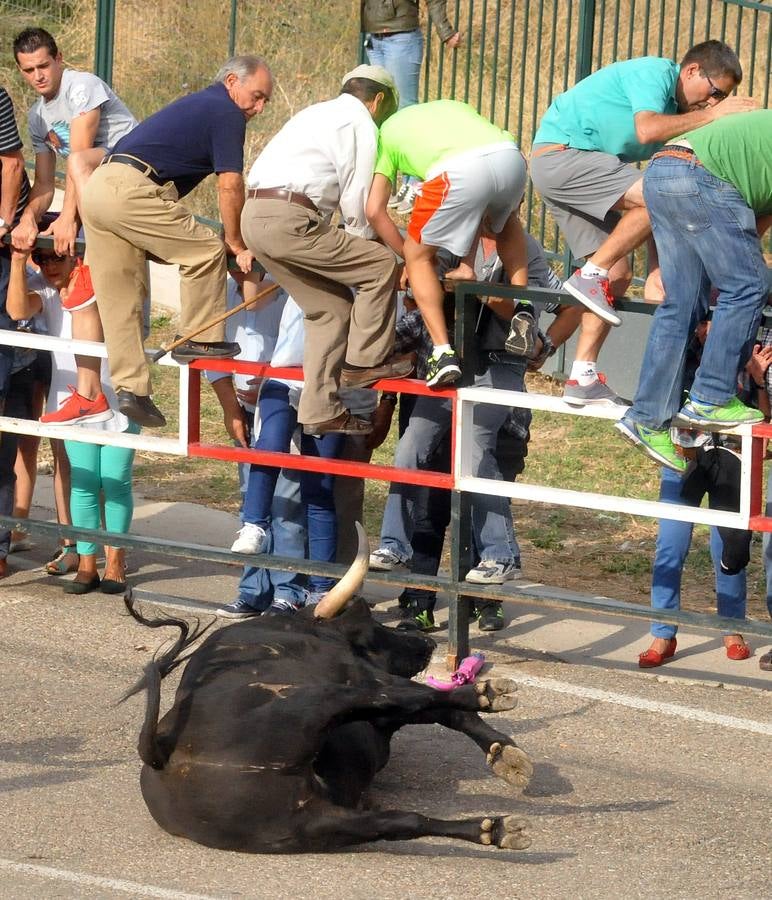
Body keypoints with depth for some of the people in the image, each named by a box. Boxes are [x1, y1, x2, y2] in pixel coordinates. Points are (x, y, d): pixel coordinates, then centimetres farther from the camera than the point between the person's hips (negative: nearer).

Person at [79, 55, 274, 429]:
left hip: (95, 188, 10)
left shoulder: (197, 105, 29)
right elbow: (230, 186, -4)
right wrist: (236, 244, 7)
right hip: (130, 188, -10)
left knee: (119, 299, 10)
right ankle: (201, 339, 9)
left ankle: (129, 385, 11)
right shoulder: (226, 113, 0)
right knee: (206, 250, 2)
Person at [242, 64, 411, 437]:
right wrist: (361, 243, 13)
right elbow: (358, 199, -4)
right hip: (288, 219, -9)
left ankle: (320, 411, 14)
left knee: (331, 306, 15)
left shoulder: (320, 114, 30)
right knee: (380, 264, -3)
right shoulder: (361, 123, 0)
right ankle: (365, 360, 3)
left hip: (255, 215, 10)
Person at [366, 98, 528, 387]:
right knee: (505, 221, 38)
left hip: (458, 172, -4)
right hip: (510, 156, 4)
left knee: (419, 256, 17)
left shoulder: (387, 132, 30)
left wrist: (409, 257, 32)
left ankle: (443, 353, 4)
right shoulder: (453, 106, 41)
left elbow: (374, 211, 19)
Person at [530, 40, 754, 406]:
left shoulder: (675, 108, 18)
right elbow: (647, 130, -28)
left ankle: (583, 378, 4)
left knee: (617, 273, 5)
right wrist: (711, 115, -18)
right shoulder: (654, 73, -8)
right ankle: (590, 276, -17)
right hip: (562, 153, -10)